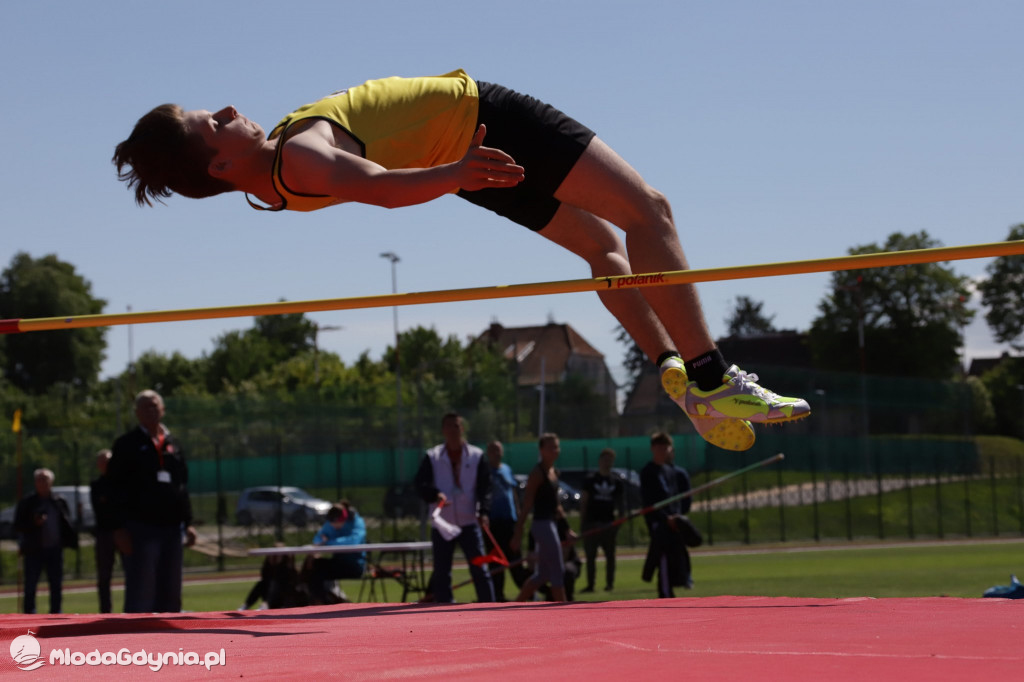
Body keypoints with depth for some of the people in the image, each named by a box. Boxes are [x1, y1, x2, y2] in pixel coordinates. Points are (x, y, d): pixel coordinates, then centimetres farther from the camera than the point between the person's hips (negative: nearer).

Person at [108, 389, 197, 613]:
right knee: (140, 595, -9)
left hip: (170, 528, 6)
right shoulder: (127, 445, 1)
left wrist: (187, 523, 11)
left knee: (170, 594, 7)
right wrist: (119, 528, -14)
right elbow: (116, 490, -5)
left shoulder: (172, 444, 17)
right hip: (140, 529, -6)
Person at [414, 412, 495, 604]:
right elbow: (421, 483, -5)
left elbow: (485, 486, 0)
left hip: (469, 522, -1)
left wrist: (483, 511, -15)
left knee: (479, 570, -4)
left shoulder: (476, 456, 4)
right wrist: (435, 494, -25)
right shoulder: (432, 457, 5)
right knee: (441, 573, 4)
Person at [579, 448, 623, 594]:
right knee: (590, 555, 2)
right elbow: (583, 502, 2)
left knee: (610, 554, 3)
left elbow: (619, 503, 14)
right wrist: (582, 522, -3)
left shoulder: (617, 482, 9)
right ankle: (590, 584, 7)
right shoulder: (590, 480, 3)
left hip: (609, 522, 1)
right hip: (591, 523, -1)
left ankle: (610, 583, 10)